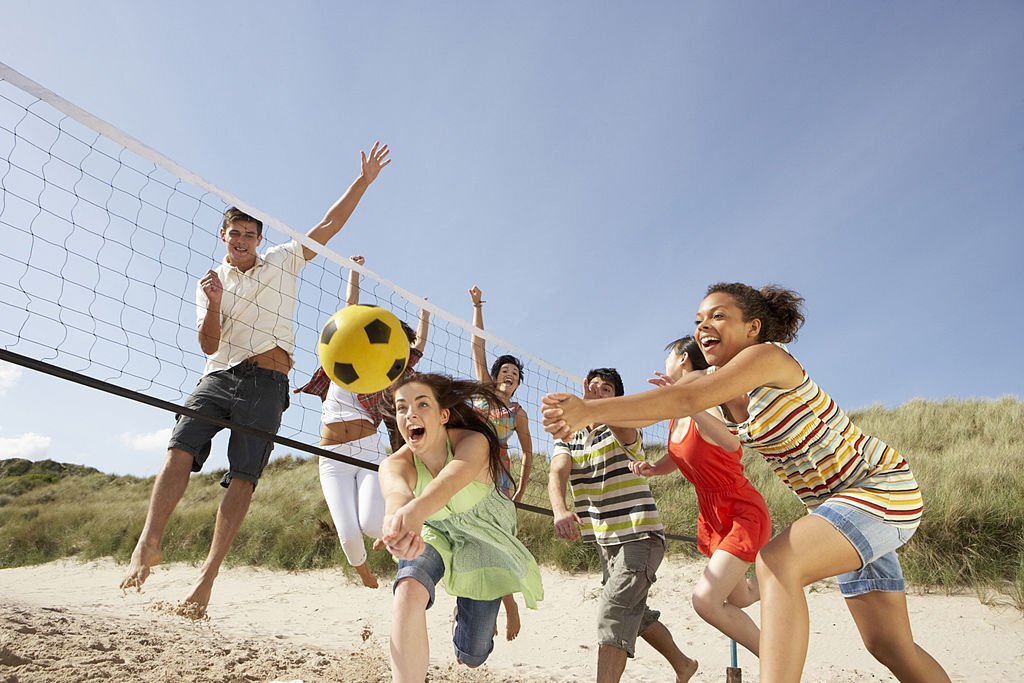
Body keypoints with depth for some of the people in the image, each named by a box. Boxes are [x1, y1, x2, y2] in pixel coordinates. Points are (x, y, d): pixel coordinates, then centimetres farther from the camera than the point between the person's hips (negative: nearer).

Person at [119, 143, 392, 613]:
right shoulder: (210, 283, 15)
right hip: (219, 376, 2)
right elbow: (209, 345, 5)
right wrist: (213, 306, -14)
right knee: (180, 450, -19)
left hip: (267, 383, -2)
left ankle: (209, 572, -7)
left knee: (243, 477, -8)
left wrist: (364, 180, 8)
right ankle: (148, 543, -17)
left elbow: (330, 224, 12)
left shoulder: (284, 260, 14)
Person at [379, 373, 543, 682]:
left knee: (472, 656, 5)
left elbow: (449, 480, -56)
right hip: (433, 533, 1)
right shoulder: (395, 464, -27)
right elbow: (396, 492, -51)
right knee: (409, 590, -35)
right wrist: (399, 518, -77)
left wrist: (415, 510, -78)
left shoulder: (473, 442, -33)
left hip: (483, 538, -1)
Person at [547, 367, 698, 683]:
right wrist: (560, 510, -39)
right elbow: (557, 474, -17)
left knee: (613, 610, -21)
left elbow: (624, 428, -39)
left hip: (640, 535, -7)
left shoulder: (623, 431, -10)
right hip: (606, 542, 7)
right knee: (635, 612, 21)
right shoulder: (567, 437, 4)